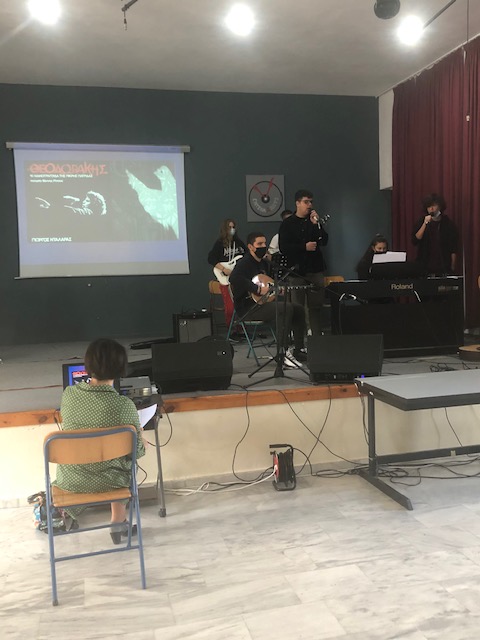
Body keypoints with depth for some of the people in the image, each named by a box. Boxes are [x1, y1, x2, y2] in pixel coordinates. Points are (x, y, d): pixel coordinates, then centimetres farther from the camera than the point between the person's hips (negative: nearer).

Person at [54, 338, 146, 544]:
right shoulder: (125, 405, -23)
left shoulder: (68, 394, -12)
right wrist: (142, 443, 10)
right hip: (107, 481, -3)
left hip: (69, 480, 3)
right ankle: (118, 525, 36)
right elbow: (137, 451, -12)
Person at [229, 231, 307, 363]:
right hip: (247, 308, -10)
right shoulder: (244, 263, -12)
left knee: (298, 309, 6)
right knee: (286, 308, -28)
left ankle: (298, 350, 9)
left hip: (262, 303, 10)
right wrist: (257, 289, -29)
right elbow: (234, 278, -32)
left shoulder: (264, 263, 18)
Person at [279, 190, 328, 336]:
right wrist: (304, 247, -13)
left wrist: (316, 224, -9)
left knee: (316, 306, 3)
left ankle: (317, 336, 7)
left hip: (315, 269, 3)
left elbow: (324, 241, 2)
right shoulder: (288, 224, 3)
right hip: (297, 270, -3)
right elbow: (283, 247, -6)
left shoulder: (314, 221, 12)